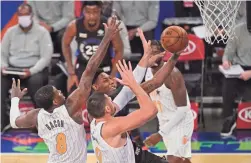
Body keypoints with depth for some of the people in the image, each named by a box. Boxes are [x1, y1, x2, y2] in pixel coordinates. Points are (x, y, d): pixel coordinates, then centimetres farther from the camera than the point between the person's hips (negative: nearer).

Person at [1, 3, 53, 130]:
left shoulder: (42, 32, -2)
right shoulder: (11, 31, 10)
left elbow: (46, 57, -9)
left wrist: (31, 71, -24)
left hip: (35, 69, -3)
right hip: (12, 69, 4)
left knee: (35, 81, -38)